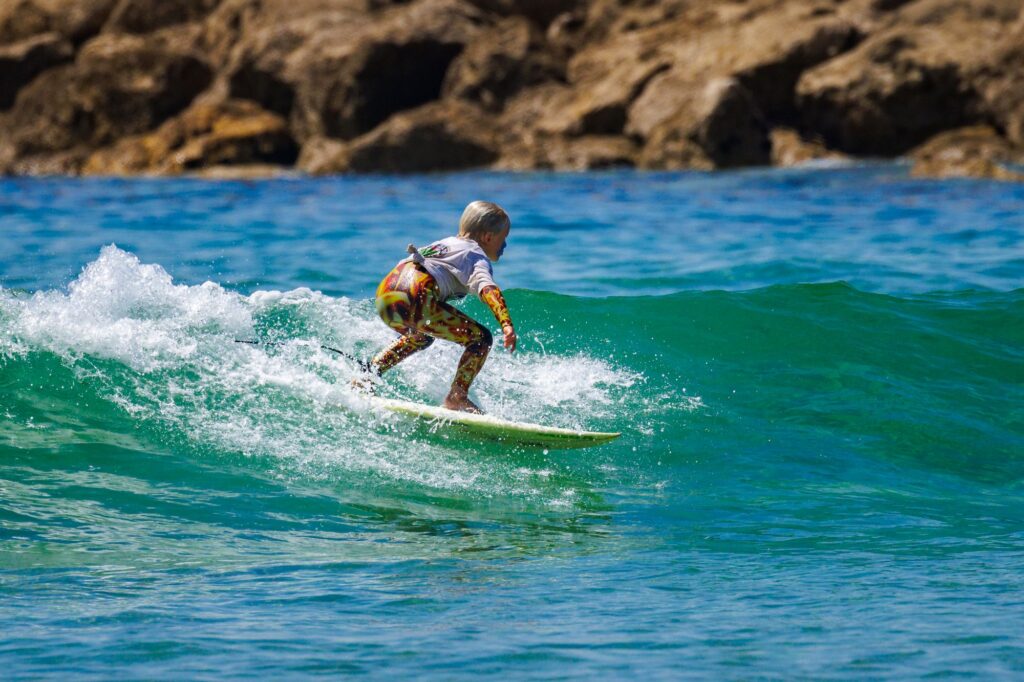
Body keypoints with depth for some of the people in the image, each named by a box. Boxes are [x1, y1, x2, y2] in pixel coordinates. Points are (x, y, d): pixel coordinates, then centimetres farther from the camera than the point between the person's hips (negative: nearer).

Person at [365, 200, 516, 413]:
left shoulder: (445, 243, 33)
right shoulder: (476, 256, 9)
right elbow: (487, 289, -11)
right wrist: (506, 324, -25)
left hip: (384, 293, 9)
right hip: (415, 301, -9)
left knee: (420, 338, 39)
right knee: (481, 338, 1)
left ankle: (370, 370, 28)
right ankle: (457, 397, -8)